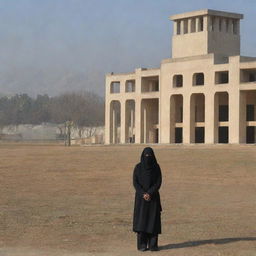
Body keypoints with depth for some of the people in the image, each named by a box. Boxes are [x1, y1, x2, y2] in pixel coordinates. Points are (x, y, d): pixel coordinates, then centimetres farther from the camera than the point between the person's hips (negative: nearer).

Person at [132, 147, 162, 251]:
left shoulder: (156, 167, 0)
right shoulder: (138, 167, -2)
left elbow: (159, 182, -6)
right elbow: (135, 182, -5)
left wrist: (149, 193, -18)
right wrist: (143, 194, -18)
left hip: (153, 197, 1)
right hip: (141, 197, -1)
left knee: (153, 220, -3)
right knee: (141, 219, -5)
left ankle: (153, 244, 4)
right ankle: (142, 245, 3)